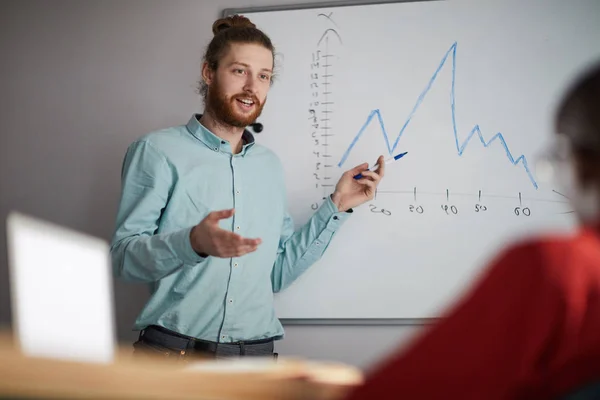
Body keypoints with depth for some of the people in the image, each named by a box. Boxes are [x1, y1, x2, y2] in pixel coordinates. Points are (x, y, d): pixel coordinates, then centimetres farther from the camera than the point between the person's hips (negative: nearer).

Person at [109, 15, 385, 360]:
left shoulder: (270, 166, 13)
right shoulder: (158, 150, -3)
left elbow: (278, 272, 10)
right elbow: (124, 255, -10)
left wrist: (337, 206, 6)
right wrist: (192, 243, -27)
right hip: (173, 349, -4)